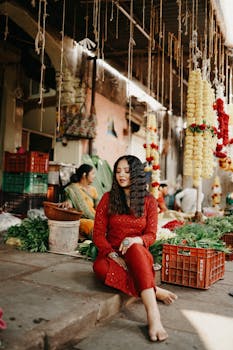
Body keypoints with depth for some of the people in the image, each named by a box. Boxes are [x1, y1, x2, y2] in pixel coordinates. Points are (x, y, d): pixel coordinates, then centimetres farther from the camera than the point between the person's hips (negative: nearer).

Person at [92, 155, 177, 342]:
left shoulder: (149, 201, 4)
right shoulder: (108, 198, 3)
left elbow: (151, 235, 1)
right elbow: (98, 234, 0)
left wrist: (136, 240, -24)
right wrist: (112, 254, -18)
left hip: (138, 254, -1)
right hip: (112, 254, 1)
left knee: (135, 248, -39)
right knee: (100, 267, -36)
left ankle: (154, 315, -50)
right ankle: (154, 290, -29)